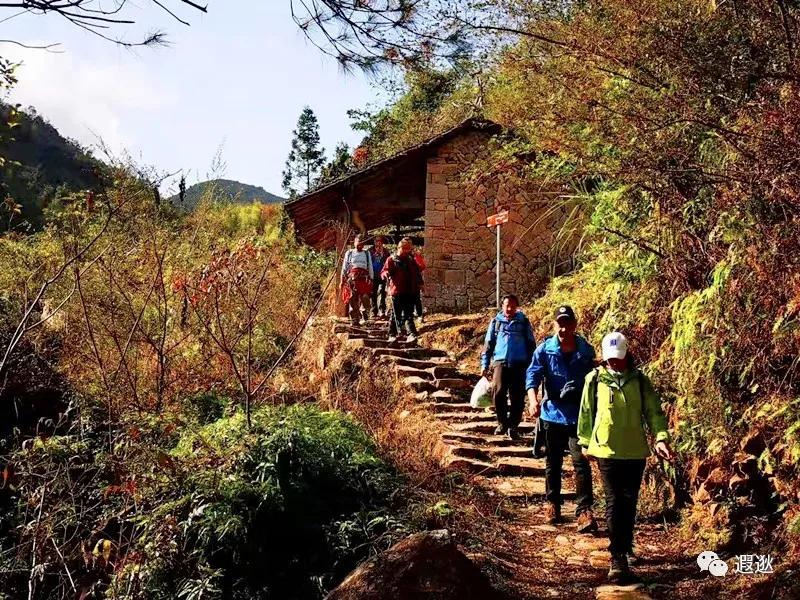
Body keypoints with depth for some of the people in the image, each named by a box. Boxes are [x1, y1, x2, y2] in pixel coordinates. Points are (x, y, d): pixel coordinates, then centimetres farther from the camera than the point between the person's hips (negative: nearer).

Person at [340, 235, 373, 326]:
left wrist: (371, 279, 9)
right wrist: (343, 280, 9)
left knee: (365, 297, -17)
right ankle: (354, 319, 4)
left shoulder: (367, 254, 17)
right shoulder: (349, 253, 13)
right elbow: (344, 267, 14)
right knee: (353, 300, -3)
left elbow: (370, 267, 17)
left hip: (364, 279, 0)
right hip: (352, 279, 0)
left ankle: (365, 312, 8)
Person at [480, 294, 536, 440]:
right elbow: (488, 344, 13)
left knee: (517, 397, -1)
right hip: (500, 362, 0)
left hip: (519, 364, 0)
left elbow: (531, 345, 13)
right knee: (498, 393, -12)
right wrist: (485, 364, 7)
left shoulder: (524, 322, 11)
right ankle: (502, 423, 7)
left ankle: (513, 426, 11)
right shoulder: (496, 322, 13)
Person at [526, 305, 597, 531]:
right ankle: (552, 504, 29)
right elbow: (532, 375, -11)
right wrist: (533, 400, -29)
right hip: (552, 414, 1)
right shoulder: (544, 350, -5)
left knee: (581, 462, -11)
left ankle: (585, 511, -9)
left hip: (579, 416, 0)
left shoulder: (586, 351, 0)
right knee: (553, 463, 14)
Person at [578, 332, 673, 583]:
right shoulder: (595, 379, -2)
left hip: (635, 451, 1)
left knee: (629, 502, 9)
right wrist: (586, 442, 11)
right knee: (614, 503, -4)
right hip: (606, 450, -1)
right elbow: (586, 412, 8)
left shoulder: (640, 380, 1)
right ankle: (618, 558, -2)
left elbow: (654, 411, 2)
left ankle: (623, 549, 26)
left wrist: (660, 437, -12)